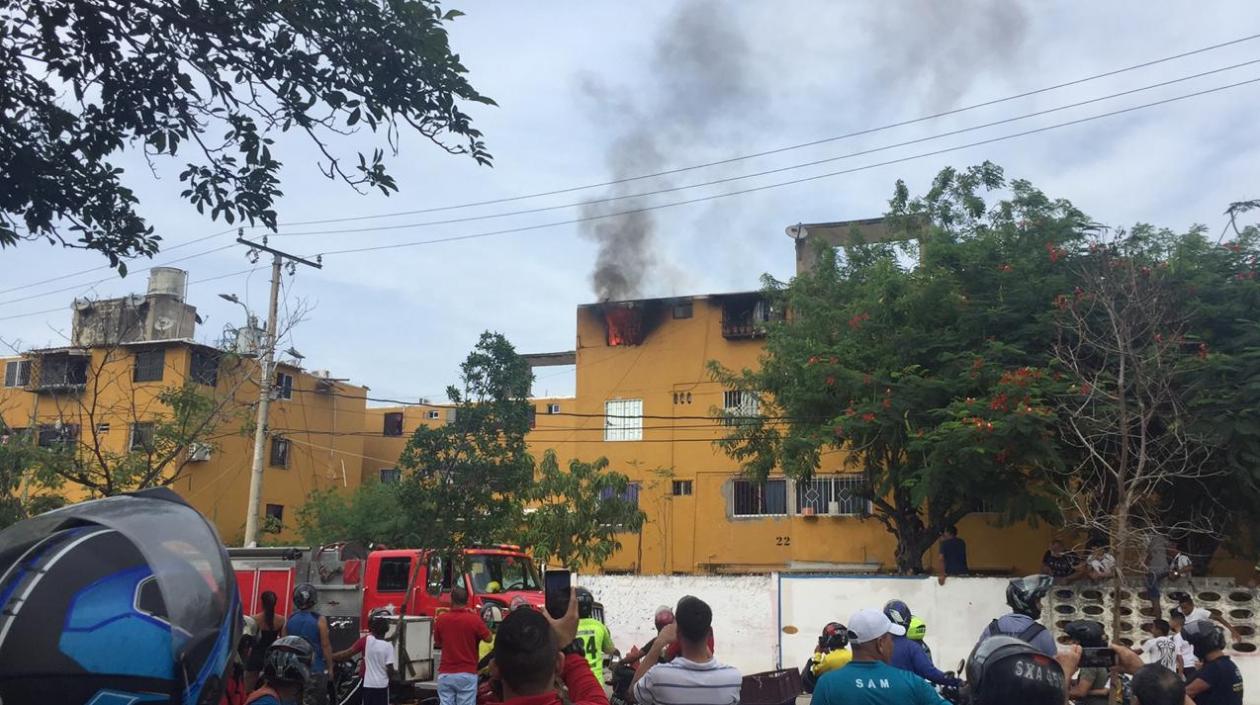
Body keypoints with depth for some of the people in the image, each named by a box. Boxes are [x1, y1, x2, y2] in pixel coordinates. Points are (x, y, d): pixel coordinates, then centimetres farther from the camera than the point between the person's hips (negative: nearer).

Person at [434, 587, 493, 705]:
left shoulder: (441, 619, -1)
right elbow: (488, 638, 4)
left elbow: (437, 644, 12)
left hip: (445, 674, 2)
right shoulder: (474, 619, -10)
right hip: (467, 674, -2)